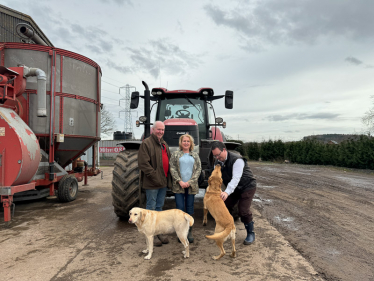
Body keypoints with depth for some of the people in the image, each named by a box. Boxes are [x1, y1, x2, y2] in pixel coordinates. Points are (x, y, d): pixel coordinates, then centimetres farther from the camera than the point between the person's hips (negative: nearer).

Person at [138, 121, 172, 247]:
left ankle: (159, 232, 27)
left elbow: (169, 161, 22)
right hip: (152, 183, -8)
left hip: (163, 181, 8)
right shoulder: (146, 143, -10)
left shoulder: (164, 144, 16)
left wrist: (168, 176, 8)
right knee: (151, 208, 2)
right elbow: (143, 163, -18)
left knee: (159, 207, 16)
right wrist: (154, 176, -20)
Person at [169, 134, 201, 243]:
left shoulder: (195, 155, 12)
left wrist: (190, 182, -7)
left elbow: (198, 169, 5)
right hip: (179, 186, -1)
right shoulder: (175, 154, 6)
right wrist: (180, 181, -11)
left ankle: (189, 232, 15)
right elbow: (172, 168, -1)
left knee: (190, 209, 6)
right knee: (180, 208, -1)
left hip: (191, 186, 2)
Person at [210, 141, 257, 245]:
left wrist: (227, 192, -52)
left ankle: (250, 234, 9)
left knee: (243, 211, -13)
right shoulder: (217, 162, -6)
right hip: (233, 188, 7)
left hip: (247, 187, -7)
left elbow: (236, 178, -40)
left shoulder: (237, 160, -31)